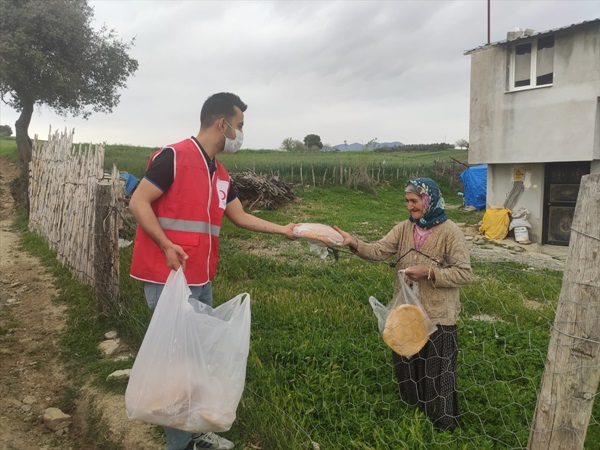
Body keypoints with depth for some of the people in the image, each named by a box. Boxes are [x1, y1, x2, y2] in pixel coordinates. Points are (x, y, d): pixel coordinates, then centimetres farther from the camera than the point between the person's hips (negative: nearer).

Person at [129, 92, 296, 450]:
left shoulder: (221, 175, 13)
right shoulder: (173, 157, -12)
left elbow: (241, 217, 21)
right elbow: (138, 203, -12)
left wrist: (282, 229, 20)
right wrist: (166, 245, -22)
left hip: (202, 281, 9)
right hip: (169, 280, -8)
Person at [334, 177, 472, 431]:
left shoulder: (450, 232, -15)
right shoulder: (404, 228, 1)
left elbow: (464, 273, -16)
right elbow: (378, 251, -9)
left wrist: (428, 272, -24)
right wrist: (354, 243, -26)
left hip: (438, 316, -5)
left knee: (437, 372, 10)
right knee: (407, 364, 21)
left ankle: (443, 423, 31)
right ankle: (412, 412, 45)